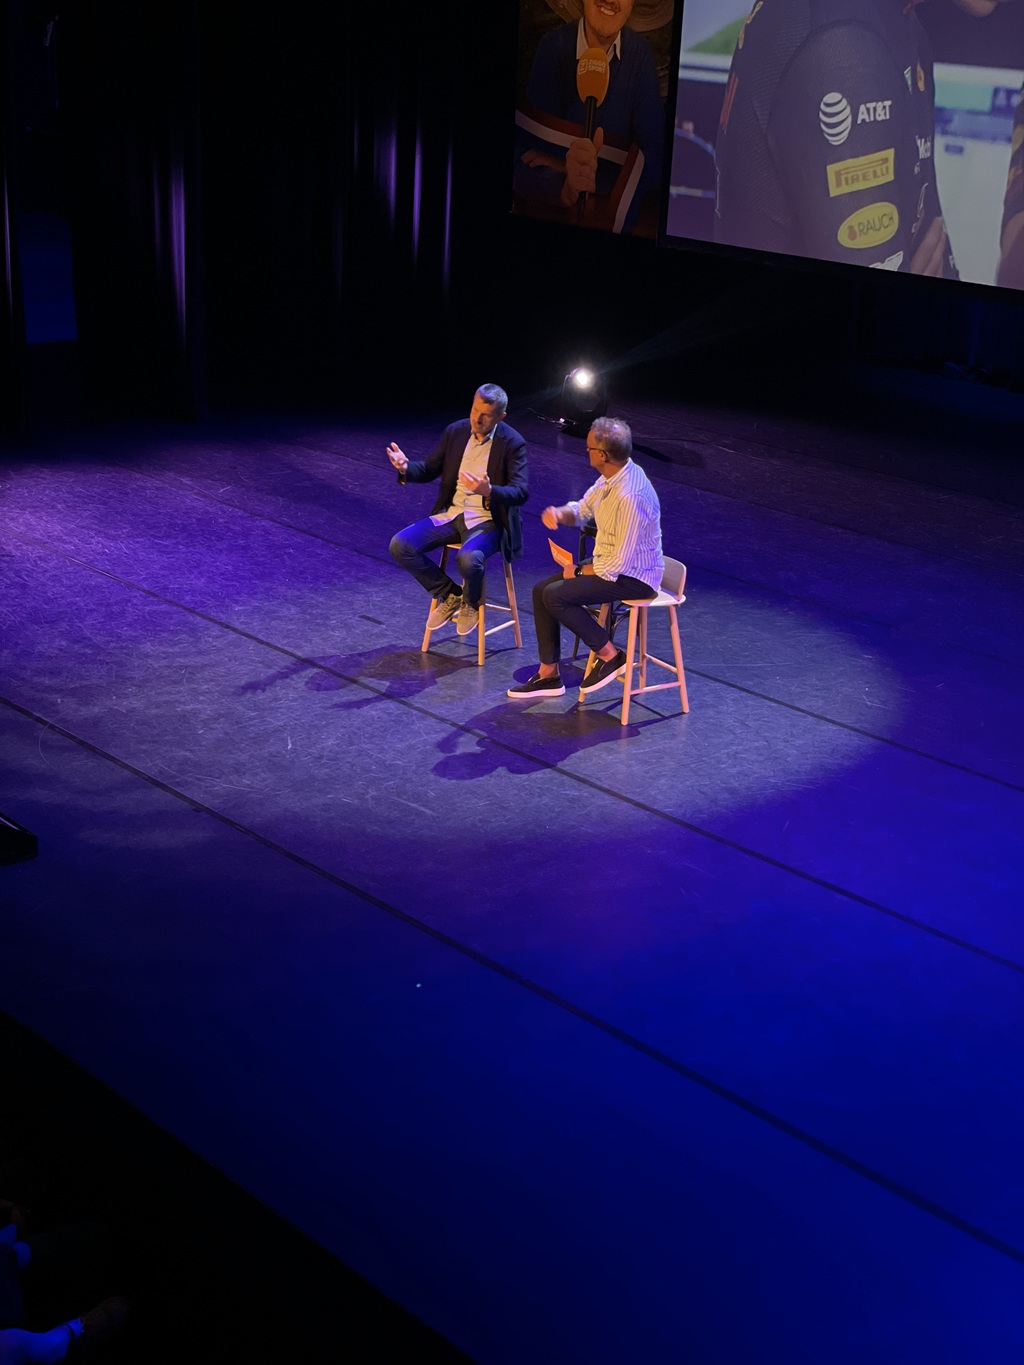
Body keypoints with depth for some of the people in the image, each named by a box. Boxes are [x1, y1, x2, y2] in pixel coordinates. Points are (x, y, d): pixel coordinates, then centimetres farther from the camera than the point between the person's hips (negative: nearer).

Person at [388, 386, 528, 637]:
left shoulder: (512, 443, -10)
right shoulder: (455, 431, 3)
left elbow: (520, 493, -17)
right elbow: (429, 469, 11)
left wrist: (489, 491, -37)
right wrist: (407, 468, -13)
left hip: (488, 520, -5)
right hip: (451, 513, 5)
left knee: (468, 559, -37)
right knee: (400, 545, -14)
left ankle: (471, 603, 1)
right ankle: (449, 594, 6)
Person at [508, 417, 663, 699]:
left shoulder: (630, 497, -30)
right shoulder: (613, 476, -1)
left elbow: (619, 564, -27)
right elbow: (582, 511, 15)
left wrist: (580, 571, -11)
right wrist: (559, 513, -8)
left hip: (634, 577, -10)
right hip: (612, 562, 10)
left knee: (555, 596, -19)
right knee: (542, 590, 3)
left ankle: (609, 655, -3)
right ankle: (548, 676, 9)